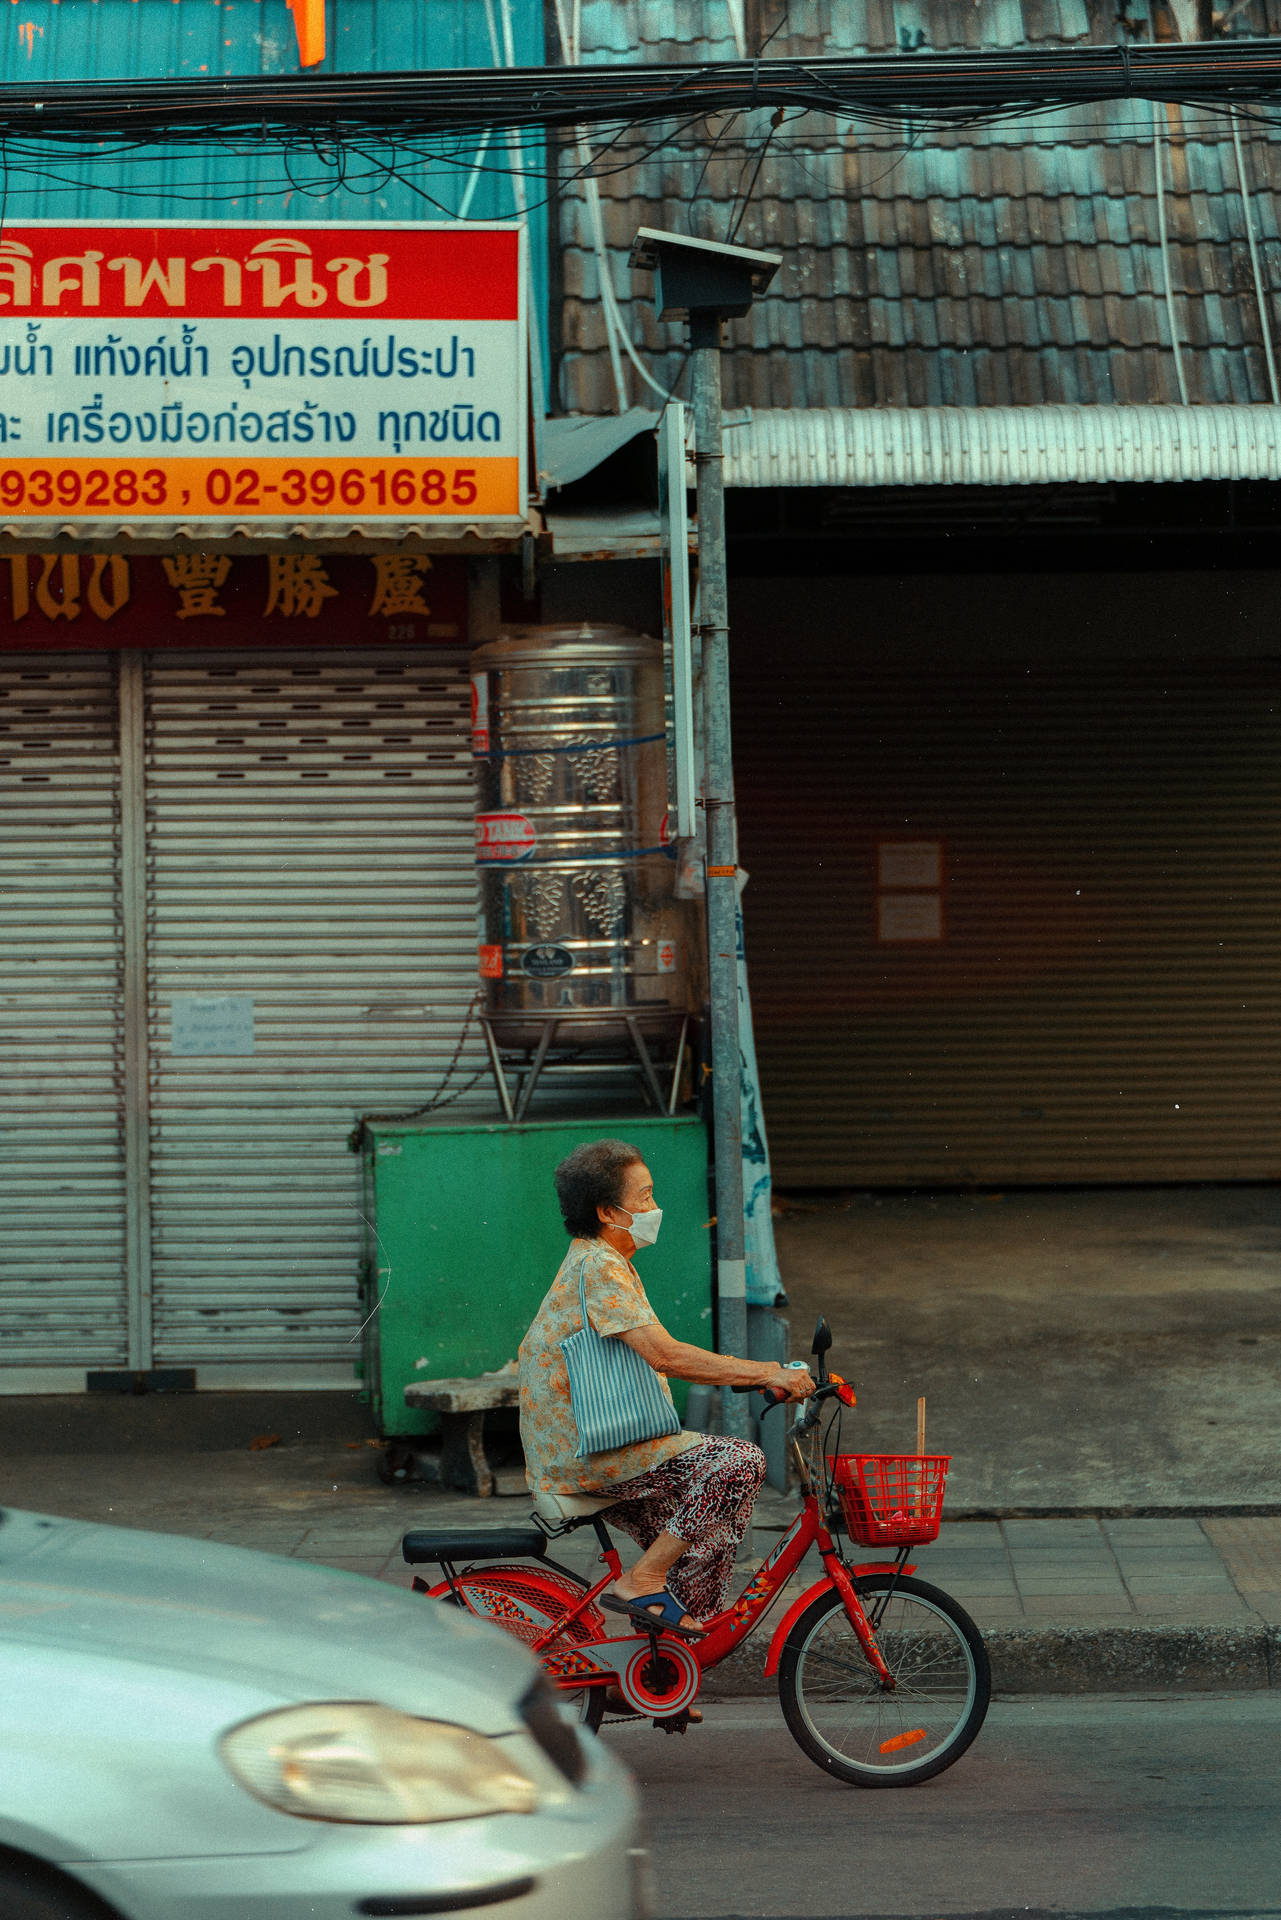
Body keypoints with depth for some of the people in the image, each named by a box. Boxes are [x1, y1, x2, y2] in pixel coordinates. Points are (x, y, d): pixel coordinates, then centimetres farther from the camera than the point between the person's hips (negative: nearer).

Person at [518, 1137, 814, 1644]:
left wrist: (754, 1374, 10)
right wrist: (765, 1372, -21)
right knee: (739, 1462, -17)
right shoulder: (598, 1267, -16)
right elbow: (665, 1355, -26)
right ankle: (642, 1582, -13)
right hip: (586, 1454, -10)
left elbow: (657, 1359, 19)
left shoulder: (597, 1262, 18)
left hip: (574, 1449, 10)